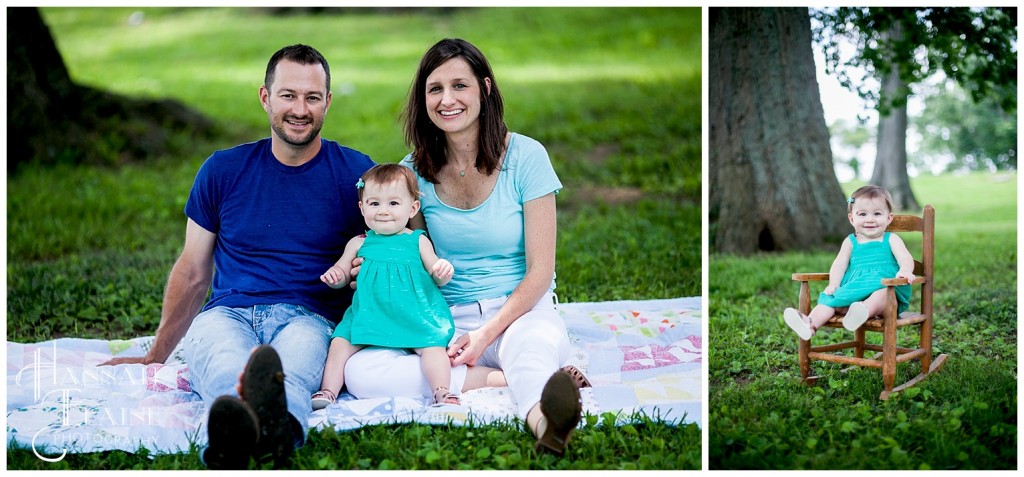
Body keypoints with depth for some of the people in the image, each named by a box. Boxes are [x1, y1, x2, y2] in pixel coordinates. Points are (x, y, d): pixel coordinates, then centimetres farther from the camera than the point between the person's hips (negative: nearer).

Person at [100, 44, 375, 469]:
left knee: (287, 374, -40)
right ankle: (236, 429, -72)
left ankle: (276, 424, -74)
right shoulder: (223, 170, 12)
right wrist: (155, 356, 22)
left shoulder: (355, 172, 9)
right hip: (227, 313, 1)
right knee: (226, 369, -39)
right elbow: (192, 272, 20)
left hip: (309, 318, -1)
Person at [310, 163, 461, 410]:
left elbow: (437, 279, 10)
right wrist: (334, 276, -6)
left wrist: (444, 271, -14)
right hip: (368, 315, 2)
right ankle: (327, 392, -11)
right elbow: (341, 273, 18)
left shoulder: (418, 241, 7)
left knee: (433, 344, -24)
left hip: (414, 314, -2)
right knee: (340, 342, -14)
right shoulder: (359, 243, 10)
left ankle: (442, 392, -26)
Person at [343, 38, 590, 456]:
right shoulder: (414, 171, 5)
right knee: (359, 371, -26)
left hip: (520, 311, -3)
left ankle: (541, 417, -72)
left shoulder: (525, 156, -5)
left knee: (538, 342, -41)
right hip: (447, 319, 3)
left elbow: (540, 270, -6)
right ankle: (505, 379, -31)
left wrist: (487, 334, -17)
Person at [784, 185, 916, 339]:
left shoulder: (891, 240, 12)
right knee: (830, 297, -24)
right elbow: (839, 264, 10)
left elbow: (905, 258, -3)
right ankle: (811, 323, -49)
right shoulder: (850, 242, 19)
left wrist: (904, 271, -28)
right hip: (853, 289, 3)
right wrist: (833, 284, -10)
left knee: (882, 293, -38)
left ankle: (864, 311, -68)